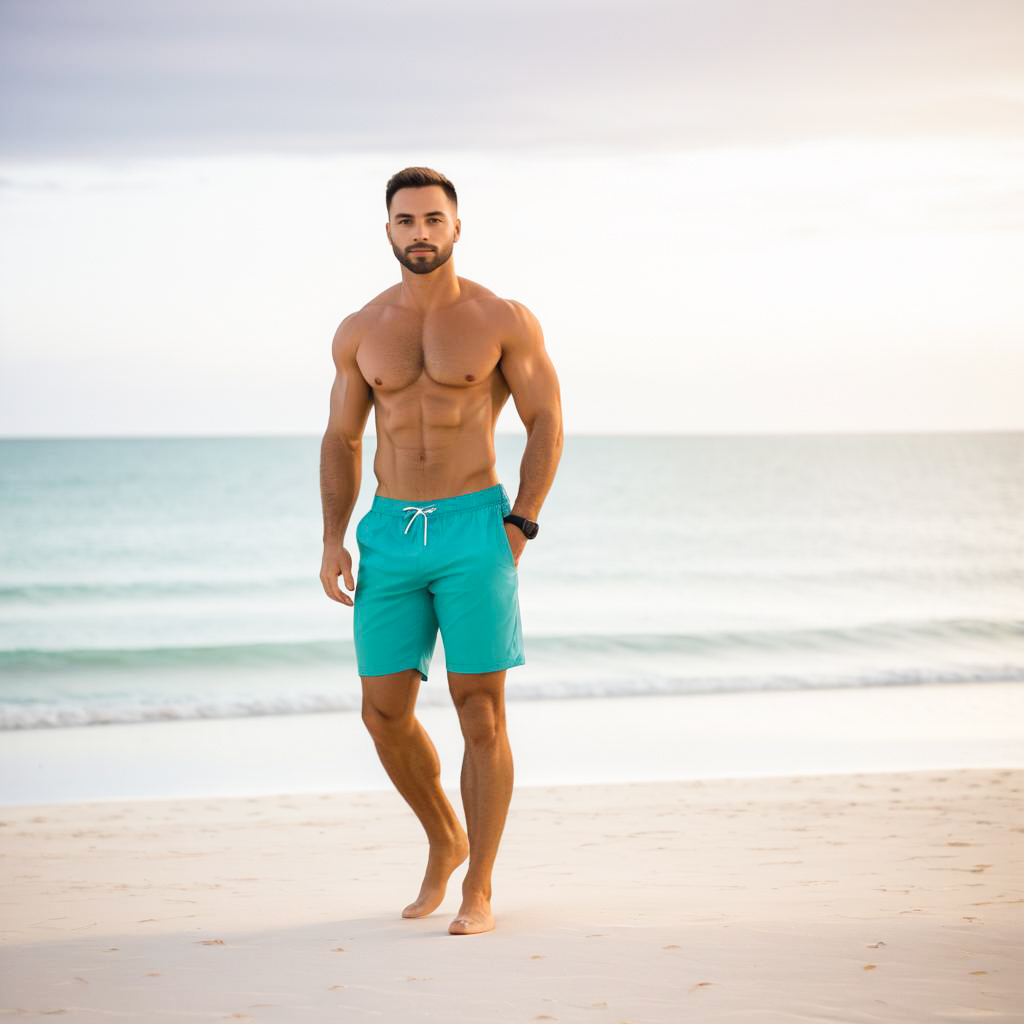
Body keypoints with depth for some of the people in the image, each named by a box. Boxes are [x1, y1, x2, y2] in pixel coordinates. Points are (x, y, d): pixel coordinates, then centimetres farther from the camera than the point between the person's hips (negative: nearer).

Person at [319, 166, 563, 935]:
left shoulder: (504, 321, -2)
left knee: (481, 714, -3)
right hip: (391, 532, 3)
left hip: (474, 528, -3)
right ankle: (445, 841, 28)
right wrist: (333, 540, 3)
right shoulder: (359, 332, 7)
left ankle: (479, 892, 7)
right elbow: (341, 440, 14)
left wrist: (519, 527, -7)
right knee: (385, 713, 2)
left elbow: (547, 422, 2)